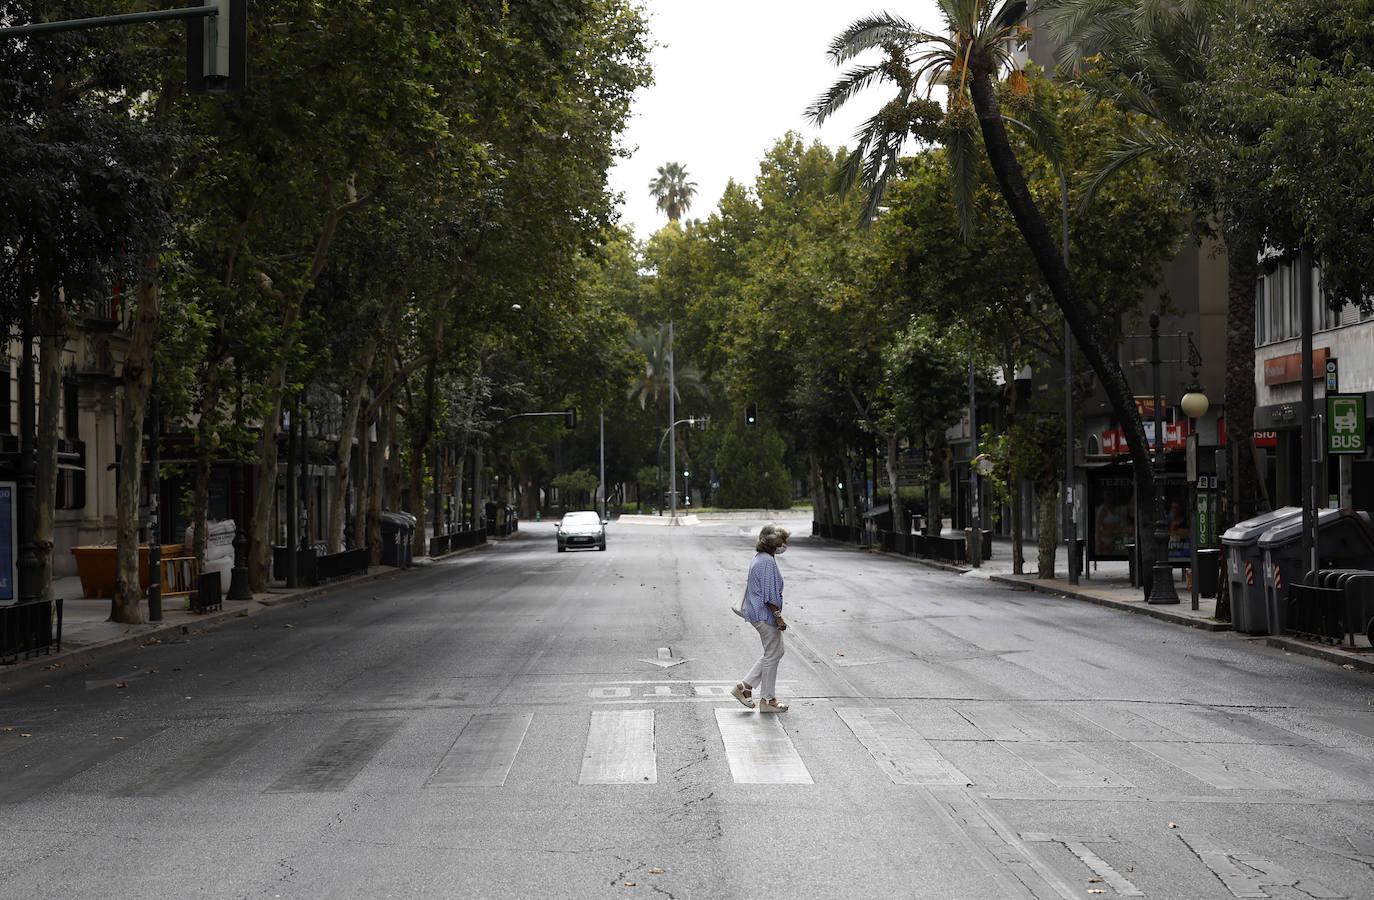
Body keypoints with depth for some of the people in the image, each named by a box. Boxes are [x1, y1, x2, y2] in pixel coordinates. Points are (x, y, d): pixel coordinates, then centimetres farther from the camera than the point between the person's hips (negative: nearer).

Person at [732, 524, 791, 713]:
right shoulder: (768, 562, -19)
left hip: (758, 613, 10)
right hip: (765, 614, -10)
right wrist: (778, 617, -18)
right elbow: (770, 595, -22)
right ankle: (767, 700, 9)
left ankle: (744, 687, 17)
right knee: (772, 655, 0)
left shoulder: (760, 558, 13)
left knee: (776, 652, 17)